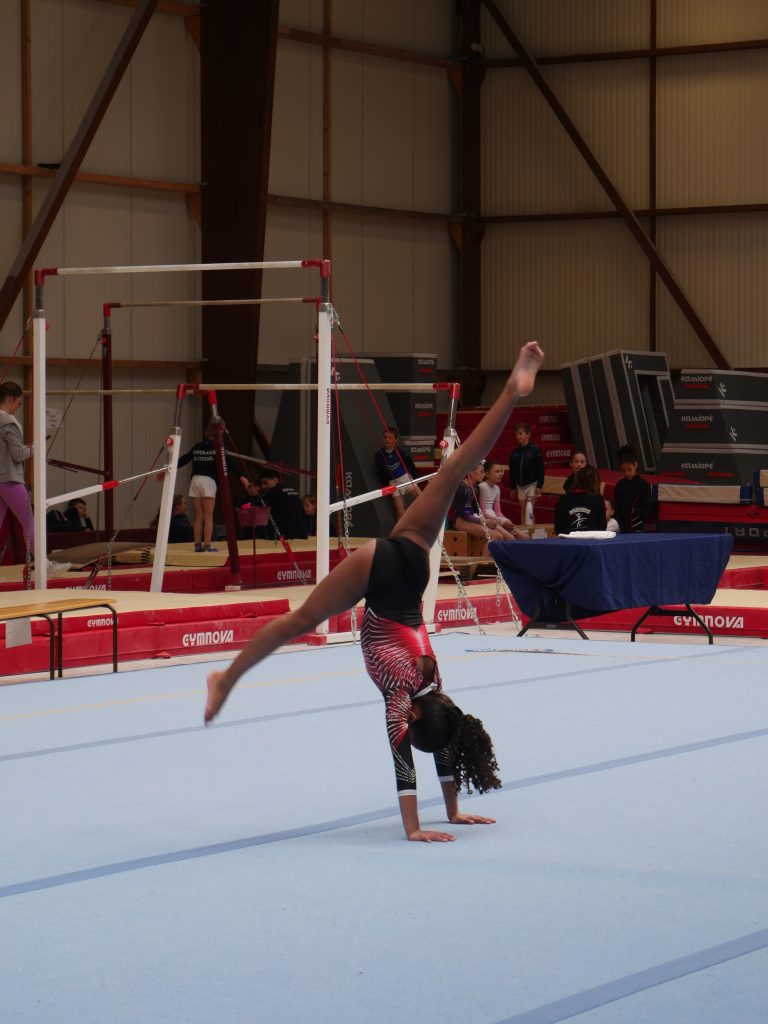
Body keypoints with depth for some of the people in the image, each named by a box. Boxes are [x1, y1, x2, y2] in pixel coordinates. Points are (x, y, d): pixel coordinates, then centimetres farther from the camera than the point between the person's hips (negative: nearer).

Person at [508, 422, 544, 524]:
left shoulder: (534, 450, -9)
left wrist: (539, 486, -12)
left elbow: (540, 470, -8)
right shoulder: (514, 452, 4)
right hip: (520, 485, 5)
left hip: (532, 484, -5)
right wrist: (512, 487, 8)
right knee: (522, 511, 8)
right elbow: (512, 471, 9)